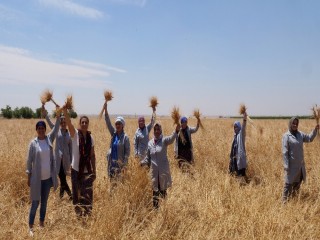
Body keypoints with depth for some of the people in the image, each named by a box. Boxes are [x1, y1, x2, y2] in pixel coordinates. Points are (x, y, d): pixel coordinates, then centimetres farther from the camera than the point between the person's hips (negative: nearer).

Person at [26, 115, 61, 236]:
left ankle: (42, 224, 28)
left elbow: (56, 128, -7)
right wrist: (29, 177, -3)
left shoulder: (49, 139, 1)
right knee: (35, 203, 3)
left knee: (44, 202, 15)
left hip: (48, 177, 3)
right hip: (37, 178, -3)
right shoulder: (33, 143, -7)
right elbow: (29, 160, -3)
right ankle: (30, 227, 15)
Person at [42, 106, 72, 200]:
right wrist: (45, 115, -25)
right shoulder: (56, 131, 4)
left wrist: (71, 161, 4)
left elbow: (71, 148, 7)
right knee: (62, 178, -6)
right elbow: (50, 123, -10)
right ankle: (70, 195, 7)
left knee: (63, 178, 8)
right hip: (58, 159, -1)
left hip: (66, 159, 1)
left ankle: (61, 196, 22)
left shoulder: (69, 134, 5)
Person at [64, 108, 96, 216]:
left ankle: (87, 212, 21)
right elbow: (68, 122, -23)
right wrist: (65, 109, -36)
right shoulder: (75, 134, -6)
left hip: (88, 171, 2)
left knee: (88, 193, 7)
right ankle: (78, 212, 23)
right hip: (76, 169, -2)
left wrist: (94, 170, 7)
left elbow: (92, 155, 7)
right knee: (77, 193, 8)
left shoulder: (90, 137, 2)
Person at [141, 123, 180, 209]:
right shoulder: (150, 143, 6)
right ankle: (155, 207, 21)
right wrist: (143, 162, -1)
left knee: (163, 188, 8)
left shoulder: (164, 140, -8)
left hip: (163, 169, -3)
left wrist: (176, 131, -49)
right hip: (154, 169, 4)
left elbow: (171, 139, -31)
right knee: (155, 189, 10)